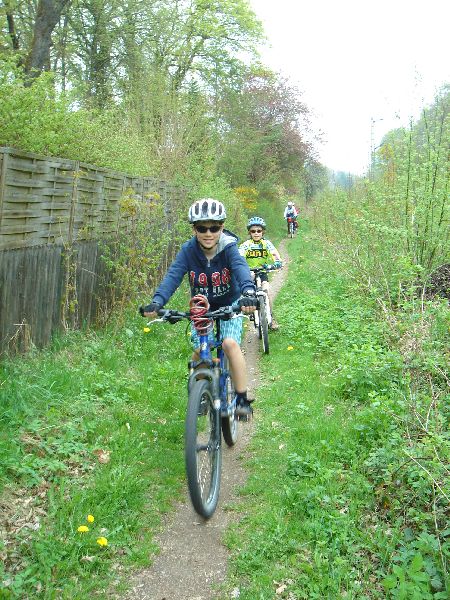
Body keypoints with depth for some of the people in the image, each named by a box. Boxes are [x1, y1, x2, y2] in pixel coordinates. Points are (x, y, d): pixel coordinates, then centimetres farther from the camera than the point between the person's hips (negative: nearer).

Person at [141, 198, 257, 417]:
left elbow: (241, 269, -42)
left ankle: (242, 399, -11)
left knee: (230, 343, -24)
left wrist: (248, 293, -64)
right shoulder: (188, 250, -19)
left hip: (229, 304, -2)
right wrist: (157, 302, -48)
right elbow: (173, 276, -30)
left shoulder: (228, 248, -24)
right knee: (199, 351, -12)